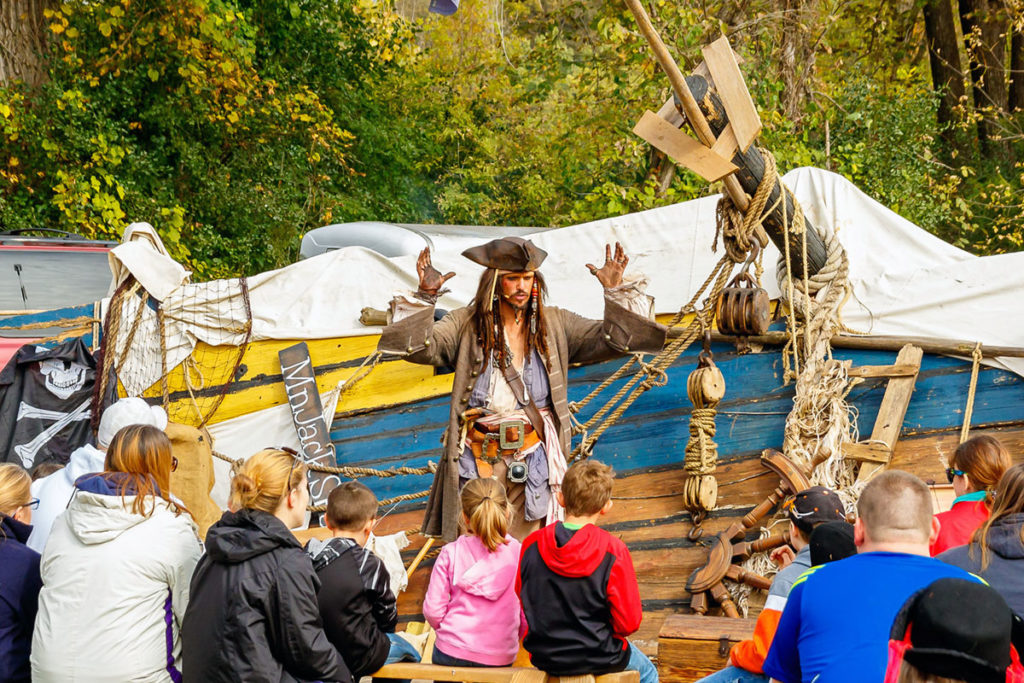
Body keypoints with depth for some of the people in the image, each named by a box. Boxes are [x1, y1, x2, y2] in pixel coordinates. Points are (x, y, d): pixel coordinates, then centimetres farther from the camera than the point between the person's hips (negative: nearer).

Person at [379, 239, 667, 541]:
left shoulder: (553, 323, 4)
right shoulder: (467, 323, -2)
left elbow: (613, 338, -1)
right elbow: (414, 345, -12)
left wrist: (615, 291, -14)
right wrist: (425, 296, -25)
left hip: (534, 458, 1)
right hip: (478, 457, -1)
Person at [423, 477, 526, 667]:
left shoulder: (450, 553, -4)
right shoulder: (520, 554, -4)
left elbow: (433, 610, -3)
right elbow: (528, 615, 0)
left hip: (451, 652, 1)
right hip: (500, 658, 0)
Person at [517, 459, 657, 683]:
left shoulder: (531, 545, -11)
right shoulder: (613, 551, -21)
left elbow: (524, 599, 4)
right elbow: (628, 622, -16)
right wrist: (603, 631, 6)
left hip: (543, 656, 4)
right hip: (597, 659, -4)